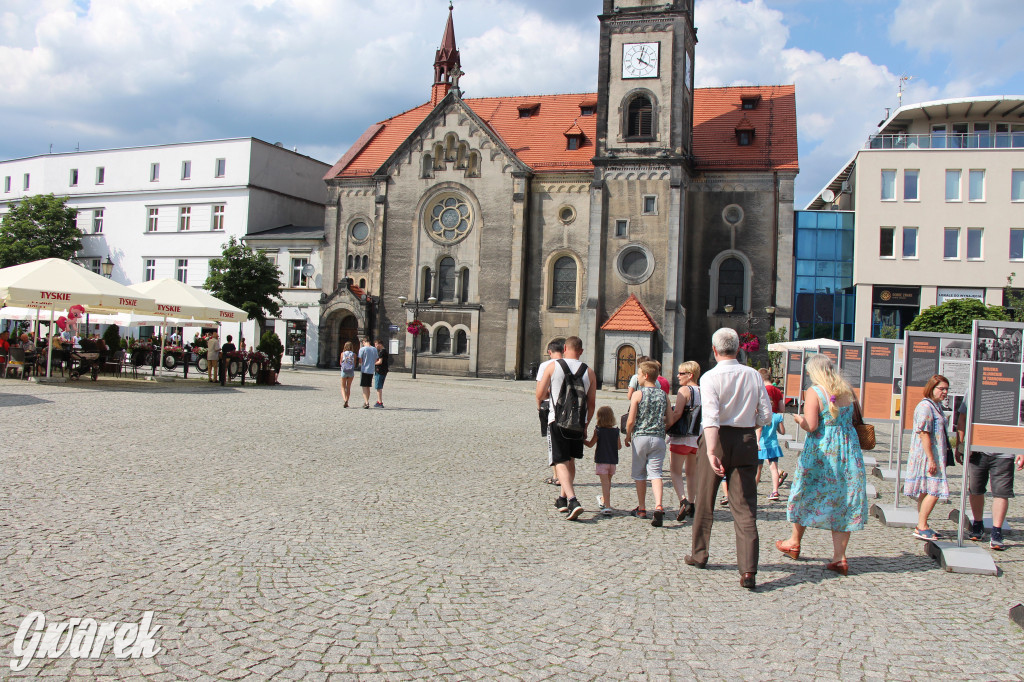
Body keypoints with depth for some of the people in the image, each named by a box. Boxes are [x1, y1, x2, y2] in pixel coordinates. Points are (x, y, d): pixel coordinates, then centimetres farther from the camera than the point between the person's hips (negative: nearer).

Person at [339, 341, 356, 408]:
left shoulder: (343, 353, -3)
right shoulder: (353, 354, -2)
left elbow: (340, 363, 5)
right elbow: (354, 364, 2)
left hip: (344, 371, -1)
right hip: (351, 371, 1)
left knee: (343, 387, 8)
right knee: (348, 387, 14)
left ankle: (345, 400, -16)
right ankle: (347, 402, 14)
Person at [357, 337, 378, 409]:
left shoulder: (362, 349, -9)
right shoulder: (374, 349, 6)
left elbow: (360, 361, -7)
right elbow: (375, 361, 11)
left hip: (364, 370, -5)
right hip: (371, 370, 5)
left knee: (364, 387, -2)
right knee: (368, 387, 15)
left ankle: (366, 402, -14)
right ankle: (366, 402, 23)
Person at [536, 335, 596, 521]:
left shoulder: (553, 366, -3)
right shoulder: (589, 372, 4)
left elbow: (540, 394, -3)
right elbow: (591, 403, 6)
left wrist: (539, 403, 21)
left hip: (558, 419, -3)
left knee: (561, 462, -4)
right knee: (570, 460, 20)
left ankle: (573, 501, -22)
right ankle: (564, 498, 32)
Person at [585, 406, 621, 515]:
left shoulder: (598, 430, -9)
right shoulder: (616, 430, 1)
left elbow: (590, 444, -2)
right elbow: (619, 447, 9)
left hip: (601, 460, -4)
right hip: (613, 461, 4)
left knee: (605, 483, -7)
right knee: (608, 482, 21)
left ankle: (607, 507, -14)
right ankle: (603, 500, 42)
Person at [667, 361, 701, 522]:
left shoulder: (684, 390, -10)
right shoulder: (703, 392, 10)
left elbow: (677, 413, -20)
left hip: (681, 437, -7)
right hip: (698, 438, 7)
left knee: (675, 472, -2)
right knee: (691, 473, 16)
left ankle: (683, 501, -20)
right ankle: (691, 506, 18)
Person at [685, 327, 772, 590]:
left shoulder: (710, 377, -10)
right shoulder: (754, 375, 1)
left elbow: (710, 417, -23)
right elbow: (766, 416, 3)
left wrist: (711, 451, -32)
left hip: (718, 439, -2)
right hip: (746, 440, 2)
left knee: (704, 502, 16)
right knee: (745, 507, 4)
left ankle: (699, 555, 32)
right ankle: (748, 571, -4)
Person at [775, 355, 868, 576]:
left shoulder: (814, 392, -11)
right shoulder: (847, 390, 6)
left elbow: (811, 426, -18)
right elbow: (853, 419, 14)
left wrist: (798, 418, 2)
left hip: (820, 451, -4)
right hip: (848, 450, 5)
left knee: (806, 494, 13)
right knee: (843, 500, 6)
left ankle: (795, 542, 29)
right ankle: (839, 556, 2)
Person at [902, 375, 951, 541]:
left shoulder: (936, 406, 16)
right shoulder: (925, 406, -16)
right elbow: (923, 434, -21)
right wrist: (931, 459, -22)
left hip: (934, 455, 10)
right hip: (926, 455, -10)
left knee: (927, 492, 12)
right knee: (934, 491, -10)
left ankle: (921, 527, 17)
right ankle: (922, 527, -4)